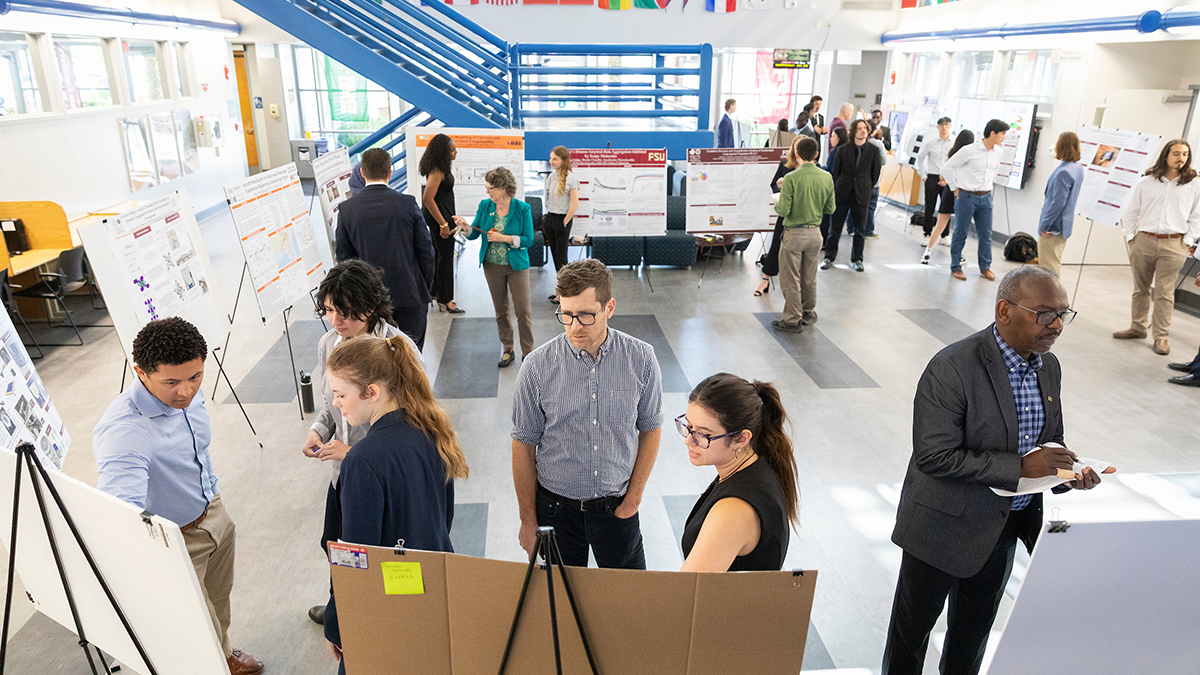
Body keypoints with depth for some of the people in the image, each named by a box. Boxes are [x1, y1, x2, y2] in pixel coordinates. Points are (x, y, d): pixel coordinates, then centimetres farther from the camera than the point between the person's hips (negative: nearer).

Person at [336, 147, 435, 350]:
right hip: (410, 293, -1)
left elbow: (344, 256, 2)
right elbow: (425, 250, -5)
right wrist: (426, 287, 8)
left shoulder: (347, 209, -5)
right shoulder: (408, 203, -9)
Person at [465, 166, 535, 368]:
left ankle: (528, 353, 13)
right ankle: (507, 351, 26)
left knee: (523, 310, 0)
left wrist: (504, 238, -21)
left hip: (517, 266, -3)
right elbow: (474, 234, 3)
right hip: (492, 265, 4)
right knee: (500, 310, 12)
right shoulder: (484, 206, 0)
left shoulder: (522, 209, -10)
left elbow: (528, 240, -11)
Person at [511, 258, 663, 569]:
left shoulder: (641, 359, -11)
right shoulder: (537, 367, -14)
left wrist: (633, 499, -1)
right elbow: (524, 444, -5)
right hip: (556, 506, 0)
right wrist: (528, 520, -1)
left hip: (617, 507, 1)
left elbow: (650, 429, 1)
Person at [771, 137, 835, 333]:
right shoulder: (826, 177, -2)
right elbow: (830, 209, 4)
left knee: (791, 279, 5)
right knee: (809, 277, 19)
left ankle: (793, 320, 10)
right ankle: (809, 313, 32)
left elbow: (783, 210, -18)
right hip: (815, 232, 5)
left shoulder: (791, 178, -17)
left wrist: (777, 204, 4)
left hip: (794, 234, -5)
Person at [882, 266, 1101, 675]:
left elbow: (1049, 441, 11)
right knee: (913, 625, 14)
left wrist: (1068, 473, -10)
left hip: (1005, 524, 7)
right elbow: (934, 456, -29)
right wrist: (1019, 467, -29)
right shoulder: (952, 368, -26)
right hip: (946, 524, -6)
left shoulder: (1049, 367, -1)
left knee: (975, 628, 26)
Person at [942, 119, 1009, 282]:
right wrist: (955, 188, -4)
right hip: (966, 196, -6)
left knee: (986, 234, 8)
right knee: (961, 233, 2)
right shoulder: (969, 151, -13)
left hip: (985, 197, 6)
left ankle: (985, 267, 21)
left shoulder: (997, 152, 6)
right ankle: (955, 267, 13)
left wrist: (988, 187, 19)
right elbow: (947, 167, -7)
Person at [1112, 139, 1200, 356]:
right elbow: (1131, 212, 9)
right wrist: (1131, 237, 4)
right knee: (1140, 288, 10)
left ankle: (1161, 336, 6)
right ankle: (1138, 327, 23)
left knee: (1164, 292, -1)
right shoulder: (1146, 182, 4)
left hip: (1173, 245, -1)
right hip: (1143, 241, 1)